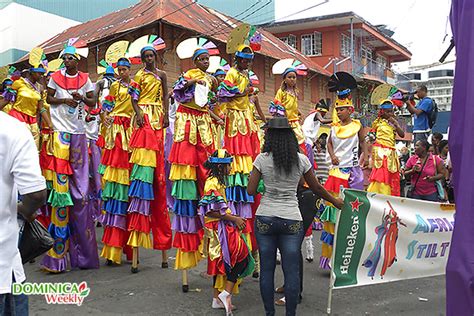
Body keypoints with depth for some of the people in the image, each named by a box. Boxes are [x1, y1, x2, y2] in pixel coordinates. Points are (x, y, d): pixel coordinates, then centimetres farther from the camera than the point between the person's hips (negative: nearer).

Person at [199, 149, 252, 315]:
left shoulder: (218, 181, 14)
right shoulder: (213, 183, -17)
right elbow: (212, 211, -22)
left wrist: (233, 217, 12)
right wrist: (234, 219, -17)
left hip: (221, 228, 10)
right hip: (219, 228, -10)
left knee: (220, 262, 14)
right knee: (243, 257, -9)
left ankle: (217, 299, 23)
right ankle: (226, 293, -8)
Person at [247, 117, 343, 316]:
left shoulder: (262, 159, -4)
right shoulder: (301, 160, -1)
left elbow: (251, 190, -4)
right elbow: (316, 188, 8)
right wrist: (334, 201, 25)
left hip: (265, 219, 0)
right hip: (291, 220, 0)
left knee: (266, 269, 10)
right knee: (291, 271, 7)